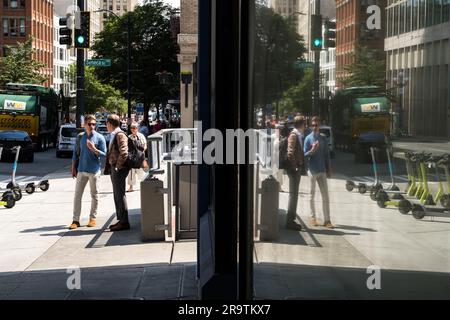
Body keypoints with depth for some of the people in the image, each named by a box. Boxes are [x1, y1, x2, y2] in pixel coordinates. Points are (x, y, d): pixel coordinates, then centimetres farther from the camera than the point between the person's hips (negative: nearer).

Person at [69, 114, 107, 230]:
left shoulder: (100, 138, -3)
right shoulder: (80, 137, 5)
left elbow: (104, 154, -5)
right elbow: (75, 153, 10)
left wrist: (94, 149, -21)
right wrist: (73, 169, 7)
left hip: (94, 171, -2)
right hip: (81, 170, 2)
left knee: (94, 195, 6)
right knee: (77, 195, 0)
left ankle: (92, 218, 17)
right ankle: (76, 220, 4)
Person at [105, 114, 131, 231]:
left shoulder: (120, 135, -14)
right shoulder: (114, 135, 18)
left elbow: (124, 152, -23)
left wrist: (117, 166, -18)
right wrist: (108, 167, 18)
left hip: (119, 169, -10)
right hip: (114, 168, 10)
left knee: (120, 195, -8)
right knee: (117, 195, 13)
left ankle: (124, 222, -5)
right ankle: (121, 220, 20)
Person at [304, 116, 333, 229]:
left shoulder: (323, 139, 8)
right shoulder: (308, 138, -2)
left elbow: (327, 155, 11)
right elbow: (305, 155, -4)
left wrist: (329, 170, 8)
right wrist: (312, 150, -23)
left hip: (322, 171, 3)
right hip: (312, 170, -3)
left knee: (325, 195, -1)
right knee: (312, 195, 6)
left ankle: (327, 220, 0)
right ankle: (313, 217, 16)